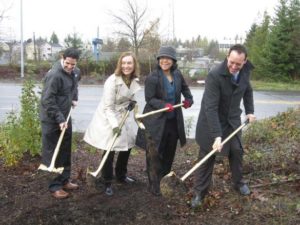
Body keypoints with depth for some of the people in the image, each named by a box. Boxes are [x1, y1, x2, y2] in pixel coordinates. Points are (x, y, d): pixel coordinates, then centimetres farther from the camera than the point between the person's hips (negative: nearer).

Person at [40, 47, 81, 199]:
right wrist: (59, 119, -25)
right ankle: (55, 186, 8)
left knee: (66, 151, 15)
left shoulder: (75, 72, 4)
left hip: (66, 117, 8)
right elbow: (47, 101, -23)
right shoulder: (54, 75, -23)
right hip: (52, 120, -8)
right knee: (53, 154, -1)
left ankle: (64, 180, 29)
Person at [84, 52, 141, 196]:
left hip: (123, 116, 8)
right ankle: (107, 182, 14)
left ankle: (121, 176, 36)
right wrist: (114, 125, -29)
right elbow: (108, 107, -23)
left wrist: (132, 101, -4)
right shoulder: (112, 81, -24)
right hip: (108, 118, -7)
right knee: (110, 151, -4)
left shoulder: (133, 80, -2)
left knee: (127, 145, 15)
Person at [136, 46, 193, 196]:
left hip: (173, 120, 6)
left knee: (170, 151, 19)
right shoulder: (152, 77, -16)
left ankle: (164, 177, 40)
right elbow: (149, 99, -15)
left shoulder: (177, 74, 3)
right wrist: (164, 105, -29)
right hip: (156, 121, -6)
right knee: (154, 154, -1)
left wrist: (188, 99, 7)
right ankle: (154, 185, 13)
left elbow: (184, 87, 22)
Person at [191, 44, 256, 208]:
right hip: (212, 121, -5)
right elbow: (210, 107, -33)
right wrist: (217, 135, -38)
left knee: (237, 151, 13)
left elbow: (247, 91, 13)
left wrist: (250, 111, 2)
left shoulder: (245, 71, -10)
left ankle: (238, 183, 36)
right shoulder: (215, 75, -29)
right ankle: (199, 192, 14)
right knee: (207, 157, 1)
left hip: (232, 120, 5)